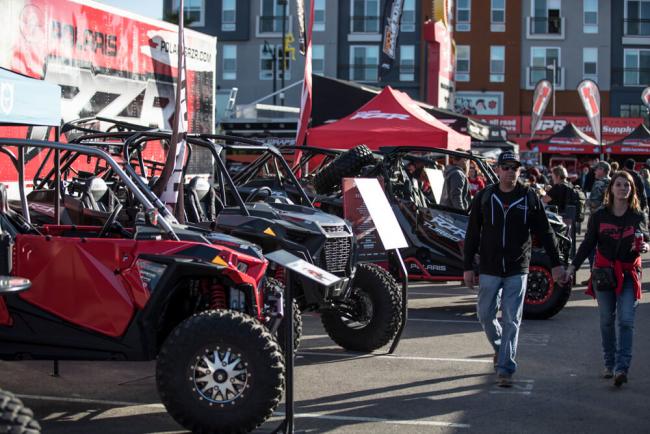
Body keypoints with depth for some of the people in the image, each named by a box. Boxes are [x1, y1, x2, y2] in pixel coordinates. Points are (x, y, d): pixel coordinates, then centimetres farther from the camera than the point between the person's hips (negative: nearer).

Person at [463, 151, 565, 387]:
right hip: (489, 269, 1)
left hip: (517, 270, -1)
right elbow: (472, 234, 4)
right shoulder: (484, 197, 1)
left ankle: (505, 368, 2)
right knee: (485, 315, 8)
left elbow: (545, 232, 5)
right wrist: (468, 267, 1)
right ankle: (499, 347, 35)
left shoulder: (529, 197, 0)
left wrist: (555, 263, 2)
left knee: (512, 320, -2)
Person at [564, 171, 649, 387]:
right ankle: (609, 364, 19)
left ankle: (622, 368, -14)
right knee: (606, 320, 7)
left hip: (629, 274, -1)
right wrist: (573, 267, -2)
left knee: (626, 320, -10)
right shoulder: (600, 215, 1)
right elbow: (588, 244, 5)